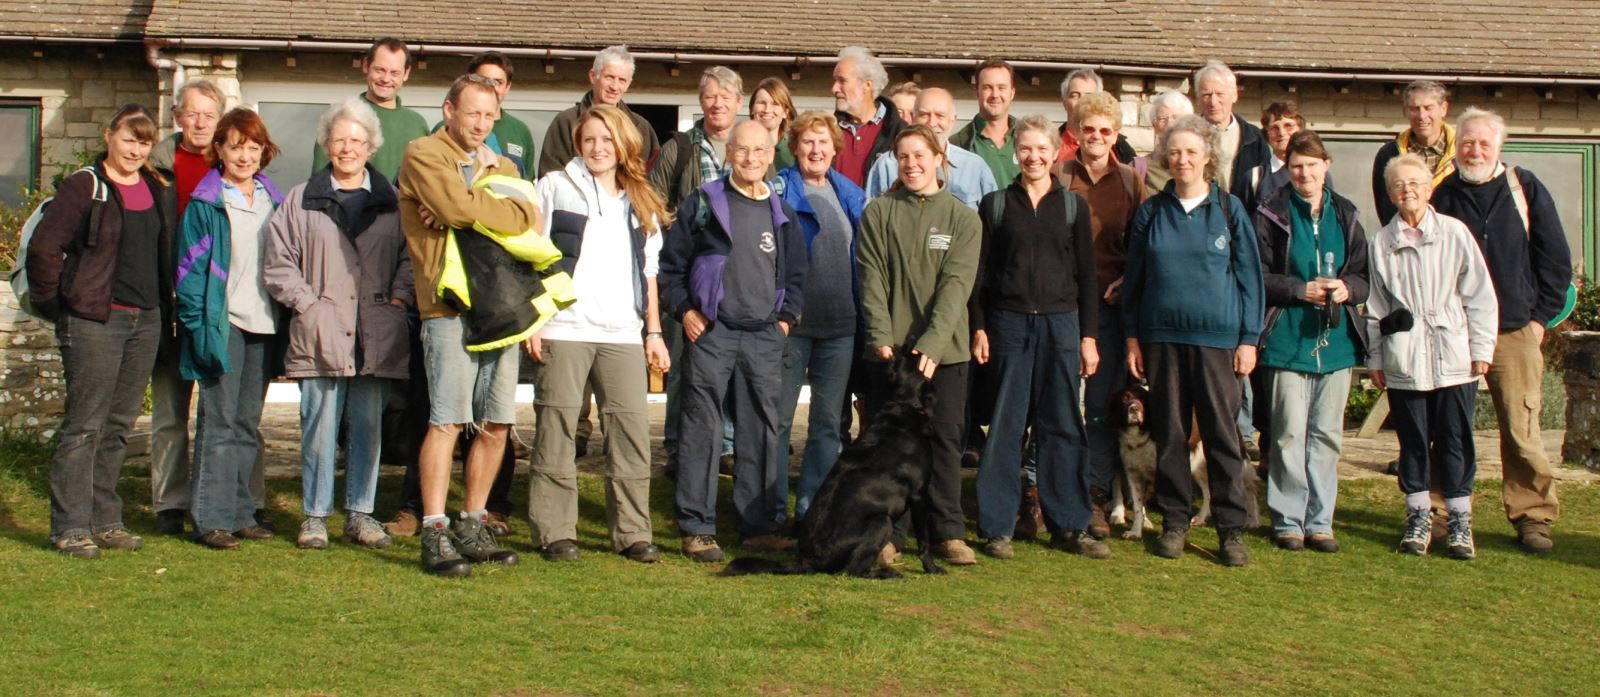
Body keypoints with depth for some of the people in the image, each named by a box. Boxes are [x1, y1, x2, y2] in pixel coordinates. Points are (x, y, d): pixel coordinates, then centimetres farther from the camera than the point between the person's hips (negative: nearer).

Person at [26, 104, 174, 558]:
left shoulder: (159, 191, 12)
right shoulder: (84, 187, -7)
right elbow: (43, 247, -10)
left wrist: (165, 307, 12)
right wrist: (53, 303, -5)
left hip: (146, 320, 6)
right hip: (94, 321, -6)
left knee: (120, 425, 11)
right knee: (84, 426, -4)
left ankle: (105, 520, 19)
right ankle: (70, 527, 2)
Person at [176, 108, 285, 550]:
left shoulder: (274, 200, 13)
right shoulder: (205, 203, -2)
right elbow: (190, 268, -6)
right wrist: (198, 325, -14)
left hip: (264, 326, 5)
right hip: (223, 325, -5)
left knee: (249, 424, 10)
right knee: (219, 422, -4)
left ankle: (241, 513, 16)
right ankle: (212, 519, -1)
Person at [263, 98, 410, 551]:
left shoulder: (391, 202, 11)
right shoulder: (301, 201, 8)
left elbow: (410, 255, 12)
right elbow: (278, 262, 5)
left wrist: (398, 298, -1)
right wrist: (307, 303, -4)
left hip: (377, 337, 1)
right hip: (320, 336, -1)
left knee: (368, 427, 6)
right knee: (320, 426, 0)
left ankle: (360, 513, 15)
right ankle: (316, 515, 10)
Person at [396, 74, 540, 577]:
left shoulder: (501, 167, 22)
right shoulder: (424, 155, 2)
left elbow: (528, 220, 3)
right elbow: (459, 207, -15)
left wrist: (471, 209, -10)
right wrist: (502, 210, 2)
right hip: (451, 306, -6)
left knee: (496, 426, 7)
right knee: (447, 421, -10)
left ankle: (472, 527, 19)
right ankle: (434, 534, -6)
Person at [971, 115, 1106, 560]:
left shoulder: (1073, 206, 8)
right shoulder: (995, 204, 6)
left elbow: (1086, 274, 7)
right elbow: (980, 270, 5)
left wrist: (1088, 336, 2)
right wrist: (978, 328, -3)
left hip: (1060, 323, 1)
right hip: (1008, 323, -1)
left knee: (1063, 424, 4)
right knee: (1005, 424, 1)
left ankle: (1070, 526, 11)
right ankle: (997, 528, 7)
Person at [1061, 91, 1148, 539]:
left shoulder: (1131, 182, 10)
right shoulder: (1059, 178, 4)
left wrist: (1127, 281, -4)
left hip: (1110, 303, 1)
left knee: (1102, 404, 3)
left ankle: (1096, 497, 10)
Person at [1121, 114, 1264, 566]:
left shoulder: (1229, 209, 3)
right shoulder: (1152, 212, 8)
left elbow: (1249, 275, 4)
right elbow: (1133, 276, 12)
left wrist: (1249, 338, -1)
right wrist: (1132, 337, 6)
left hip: (1217, 338, -2)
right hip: (1162, 337, 2)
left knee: (1222, 432, -2)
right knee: (1169, 433, 6)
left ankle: (1231, 529, 5)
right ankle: (1174, 522, 16)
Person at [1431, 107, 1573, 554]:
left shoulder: (1526, 190, 5)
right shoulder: (1442, 196, 7)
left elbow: (1556, 260, 8)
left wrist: (1540, 317, 3)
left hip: (1514, 332, -1)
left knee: (1522, 429, -2)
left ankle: (1533, 516, 7)